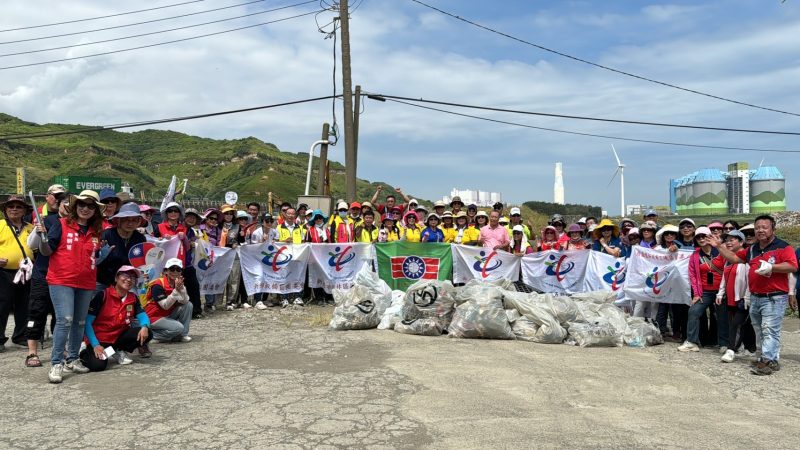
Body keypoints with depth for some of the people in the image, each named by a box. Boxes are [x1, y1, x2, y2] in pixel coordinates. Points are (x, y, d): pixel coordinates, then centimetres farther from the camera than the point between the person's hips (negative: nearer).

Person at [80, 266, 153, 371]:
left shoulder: (133, 298, 1)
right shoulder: (103, 295, -15)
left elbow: (142, 315, -2)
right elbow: (87, 322, -16)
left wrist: (145, 326, -28)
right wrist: (95, 345, -24)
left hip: (119, 337, 5)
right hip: (100, 339, -5)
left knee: (146, 334, -19)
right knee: (98, 365, -30)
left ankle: (120, 351, 7)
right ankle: (85, 353, 8)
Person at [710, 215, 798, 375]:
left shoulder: (783, 247, -7)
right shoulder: (752, 250, 16)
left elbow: (793, 266, -18)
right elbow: (734, 258, 23)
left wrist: (770, 267, -26)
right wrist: (719, 246, 18)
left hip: (774, 298, -8)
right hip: (755, 297, 8)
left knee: (770, 330, -12)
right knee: (760, 331, 13)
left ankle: (767, 362, -12)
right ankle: (772, 359, 23)